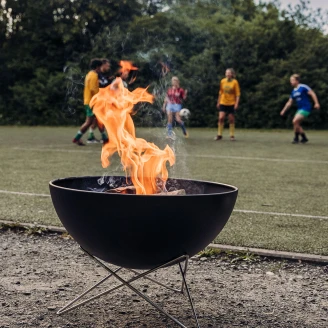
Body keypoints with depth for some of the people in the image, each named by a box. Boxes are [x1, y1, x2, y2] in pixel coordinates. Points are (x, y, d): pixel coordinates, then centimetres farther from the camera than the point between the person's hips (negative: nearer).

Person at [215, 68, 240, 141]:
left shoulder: (235, 82, -6)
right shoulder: (222, 81, 4)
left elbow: (238, 94, -5)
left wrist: (236, 103, -13)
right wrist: (218, 102, 13)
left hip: (231, 103, -2)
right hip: (223, 103, 2)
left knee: (231, 120, 3)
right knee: (221, 118, -9)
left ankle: (232, 136, 13)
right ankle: (219, 135, 1)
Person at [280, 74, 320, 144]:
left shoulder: (303, 87, -10)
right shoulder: (293, 91, 13)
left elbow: (312, 94, -12)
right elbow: (289, 102, 17)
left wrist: (316, 103, -20)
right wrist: (283, 111, 12)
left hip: (306, 108, -9)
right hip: (300, 109, 9)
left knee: (295, 121, -18)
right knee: (297, 124, 7)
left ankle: (296, 138, -6)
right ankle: (304, 138, 18)